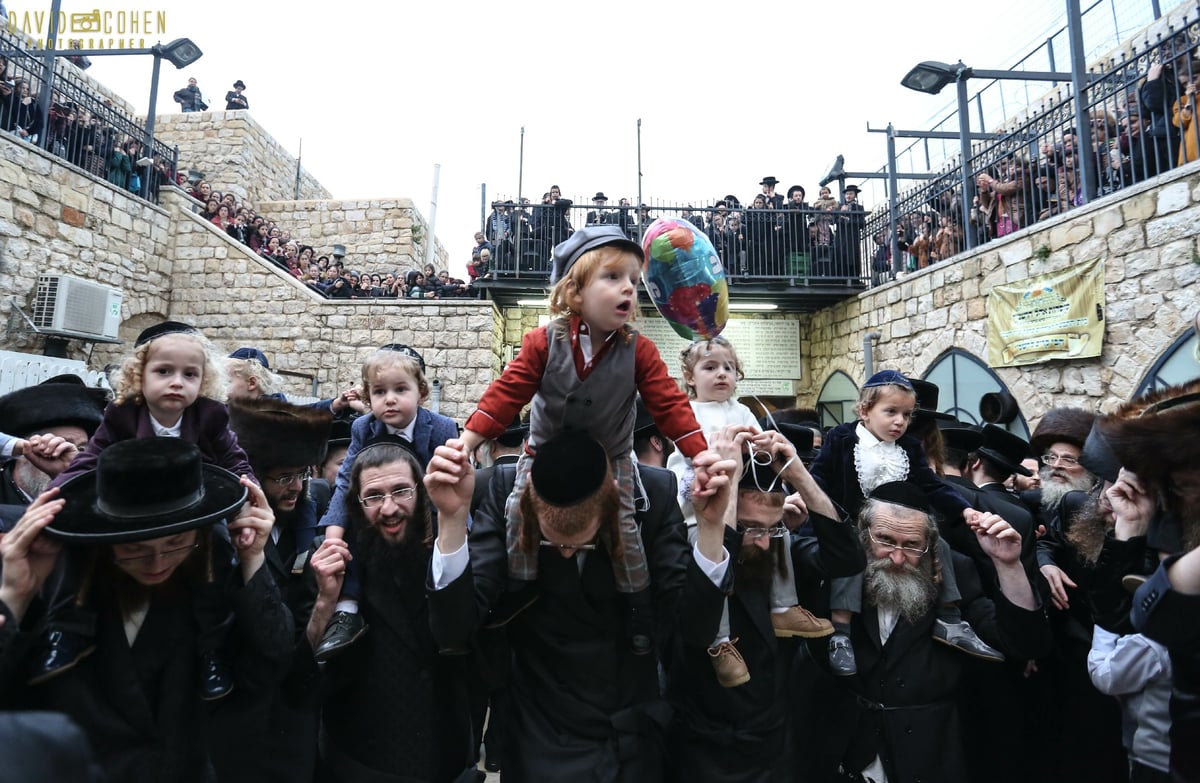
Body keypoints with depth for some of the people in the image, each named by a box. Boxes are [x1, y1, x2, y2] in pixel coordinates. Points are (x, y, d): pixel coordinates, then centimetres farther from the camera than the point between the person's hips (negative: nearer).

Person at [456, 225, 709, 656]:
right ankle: (517, 604, 24)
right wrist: (466, 442, -24)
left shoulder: (639, 351, -15)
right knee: (519, 515, -3)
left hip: (610, 460, 0)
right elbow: (506, 394, -17)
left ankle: (640, 623, 22)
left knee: (624, 531, -2)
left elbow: (669, 406, -15)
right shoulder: (544, 343, -17)